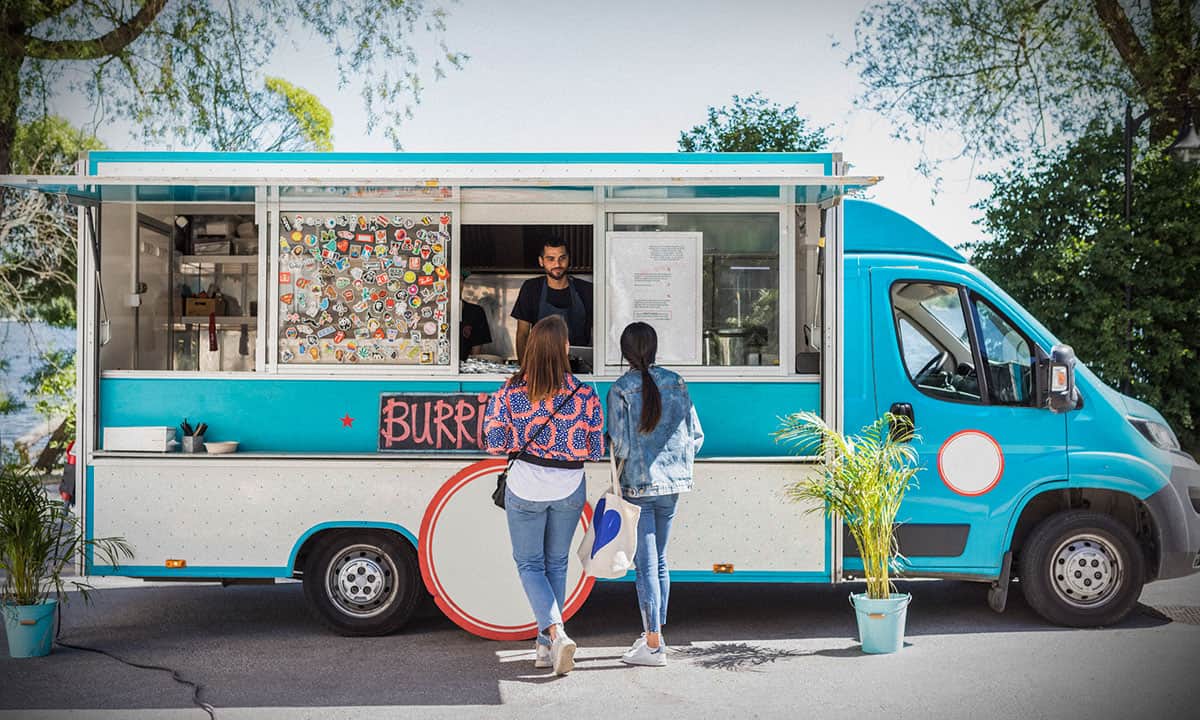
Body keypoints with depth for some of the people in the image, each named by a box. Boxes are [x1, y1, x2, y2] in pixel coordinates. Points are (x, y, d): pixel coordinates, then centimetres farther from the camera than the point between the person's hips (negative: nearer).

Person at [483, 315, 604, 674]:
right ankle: (547, 645, 22)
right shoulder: (585, 394, -11)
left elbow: (496, 444, -8)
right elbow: (596, 450, -5)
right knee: (556, 564, 18)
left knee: (529, 563, 10)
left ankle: (555, 633, -12)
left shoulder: (510, 392, -12)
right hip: (569, 490, 1)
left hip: (525, 488, -1)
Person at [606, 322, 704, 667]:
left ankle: (654, 645, 0)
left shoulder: (620, 389, -10)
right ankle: (654, 633, 27)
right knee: (660, 560, 17)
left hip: (637, 485, -5)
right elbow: (695, 435, 5)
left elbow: (619, 444, -13)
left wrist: (617, 480, 6)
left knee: (645, 564, -1)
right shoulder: (676, 383, 3)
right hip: (672, 484, 5)